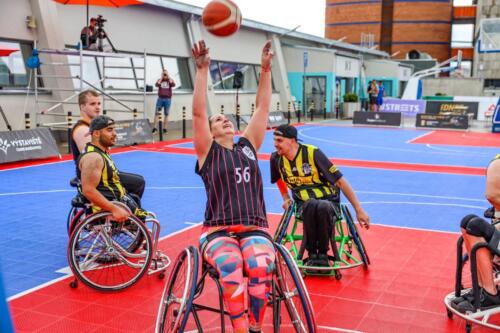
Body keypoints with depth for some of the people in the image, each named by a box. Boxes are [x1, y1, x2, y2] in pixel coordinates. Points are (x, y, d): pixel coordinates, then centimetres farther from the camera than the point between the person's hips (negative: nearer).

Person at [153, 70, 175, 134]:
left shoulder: (170, 80, 8)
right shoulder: (160, 80, 10)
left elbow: (173, 85, -13)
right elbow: (157, 84, -11)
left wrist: (169, 77, -8)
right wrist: (161, 77, -6)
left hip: (168, 99, 0)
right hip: (160, 98, 0)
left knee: (166, 114, 2)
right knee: (157, 113, -4)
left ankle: (165, 128, 6)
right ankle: (154, 127, -2)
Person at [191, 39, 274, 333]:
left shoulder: (248, 146, 15)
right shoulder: (208, 151, 6)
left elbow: (263, 108, 9)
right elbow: (198, 112, -6)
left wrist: (266, 69, 2)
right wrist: (203, 70, -12)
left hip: (254, 228, 3)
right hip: (218, 230, -2)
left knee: (261, 267, -30)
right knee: (231, 268, -34)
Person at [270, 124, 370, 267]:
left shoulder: (313, 153, -16)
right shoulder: (276, 158, -3)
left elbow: (340, 181, -14)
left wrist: (359, 210, -14)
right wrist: (286, 198, 11)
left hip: (328, 200, -2)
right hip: (304, 204, 2)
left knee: (323, 207, -40)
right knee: (311, 205, -37)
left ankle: (323, 254, -20)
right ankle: (312, 254, -21)